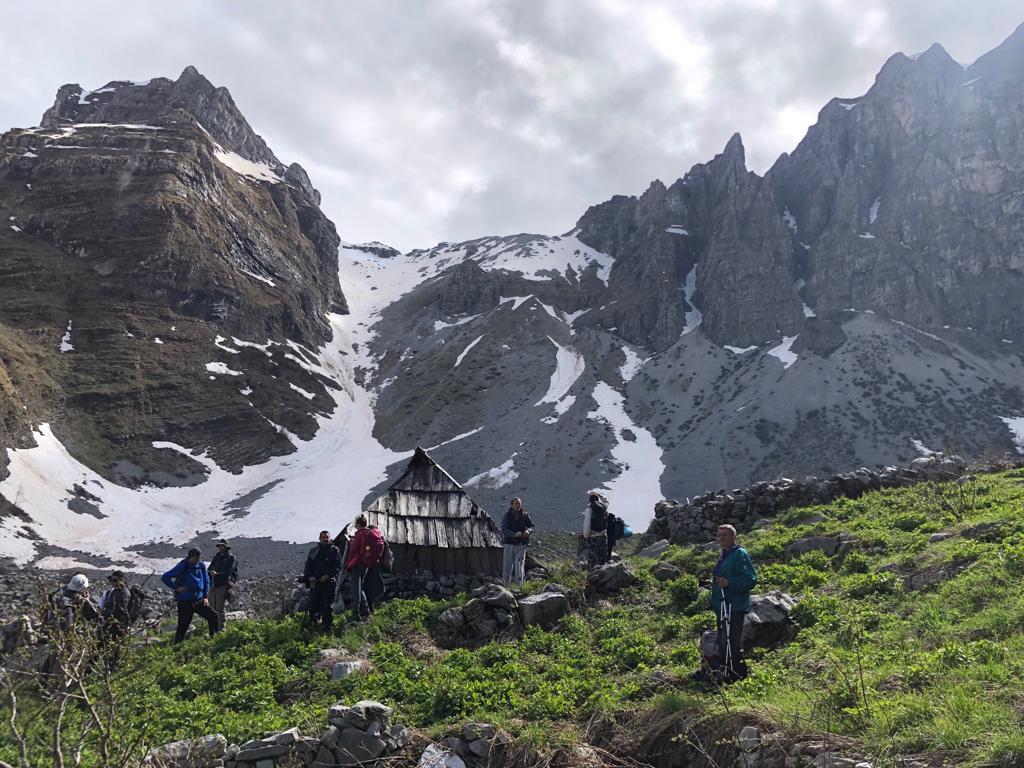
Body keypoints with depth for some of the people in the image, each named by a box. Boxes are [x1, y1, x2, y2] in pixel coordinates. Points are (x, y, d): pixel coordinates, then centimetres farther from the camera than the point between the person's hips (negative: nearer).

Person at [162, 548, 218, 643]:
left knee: (214, 617, -5)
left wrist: (205, 597, 7)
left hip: (199, 600, 5)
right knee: (182, 627, 0)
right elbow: (165, 577, -10)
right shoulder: (182, 567, -10)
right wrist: (176, 588, -15)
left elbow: (206, 582, 16)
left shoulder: (201, 566, 5)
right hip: (185, 602, -5)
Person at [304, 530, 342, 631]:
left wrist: (328, 575, -13)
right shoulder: (313, 551, 16)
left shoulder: (334, 550, 5)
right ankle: (313, 621, 16)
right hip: (315, 581, 3)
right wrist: (309, 576, -3)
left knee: (327, 604, -4)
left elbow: (338, 566, -1)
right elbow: (308, 566, 15)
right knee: (313, 603, -2)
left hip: (329, 582, -3)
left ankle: (327, 625, 4)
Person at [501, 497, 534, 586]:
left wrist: (528, 531, -17)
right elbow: (504, 530, -14)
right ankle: (506, 584, 20)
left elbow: (531, 526, 8)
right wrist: (514, 534, -30)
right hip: (509, 544, -1)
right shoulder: (507, 516, -4)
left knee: (519, 566, -6)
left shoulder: (525, 515, 2)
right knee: (507, 566, 5)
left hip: (521, 545, 1)